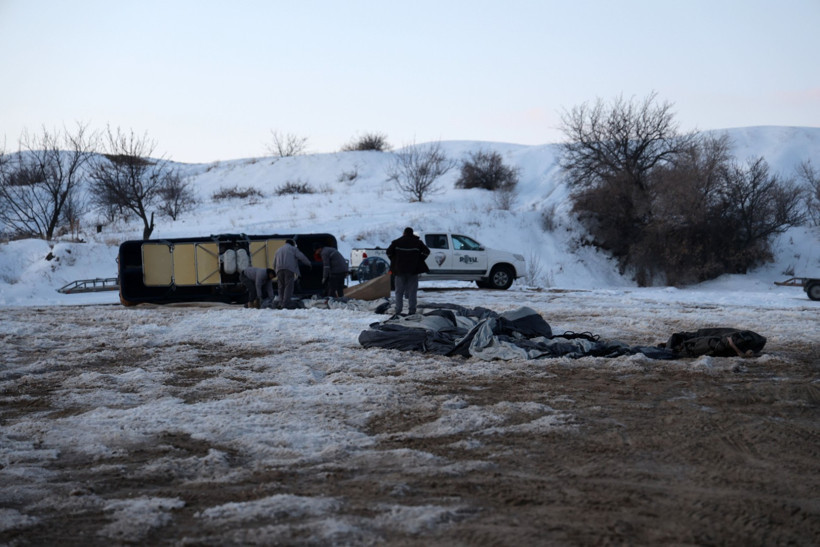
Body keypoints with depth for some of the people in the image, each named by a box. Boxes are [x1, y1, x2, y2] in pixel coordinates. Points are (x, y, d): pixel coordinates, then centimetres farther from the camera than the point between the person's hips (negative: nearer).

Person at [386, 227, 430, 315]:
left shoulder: (397, 242, 2)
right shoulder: (417, 242, 3)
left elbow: (389, 251, -2)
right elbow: (426, 251, -1)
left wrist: (394, 261, 10)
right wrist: (419, 260, 7)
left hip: (399, 270, 0)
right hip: (413, 270, 0)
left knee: (399, 291, 8)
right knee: (412, 291, 5)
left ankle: (398, 310, 3)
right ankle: (412, 310, 0)